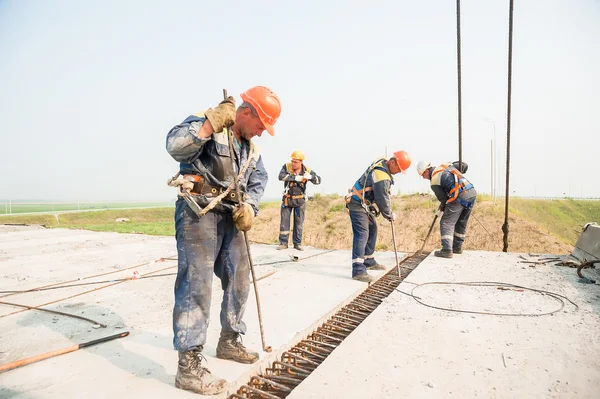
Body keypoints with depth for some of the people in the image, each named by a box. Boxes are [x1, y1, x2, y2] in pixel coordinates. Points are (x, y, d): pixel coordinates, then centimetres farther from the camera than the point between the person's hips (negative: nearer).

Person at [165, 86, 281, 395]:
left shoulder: (250, 146, 16)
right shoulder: (204, 124, -7)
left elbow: (259, 180, 15)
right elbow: (174, 146, -23)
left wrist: (249, 207, -3)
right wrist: (211, 123, -27)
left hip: (229, 215, 9)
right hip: (198, 212, -8)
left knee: (238, 279, 11)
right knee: (196, 283, -12)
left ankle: (229, 342, 30)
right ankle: (189, 366, -4)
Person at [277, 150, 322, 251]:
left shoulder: (307, 170, -8)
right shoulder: (287, 166, -11)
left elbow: (318, 180, -11)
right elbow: (281, 176, -26)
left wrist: (310, 177, -32)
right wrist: (296, 177, -30)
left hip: (300, 200, 1)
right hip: (287, 199, 0)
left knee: (299, 222, 6)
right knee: (284, 221, 3)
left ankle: (297, 243, 17)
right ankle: (283, 243, 12)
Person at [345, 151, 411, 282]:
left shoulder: (381, 162, 3)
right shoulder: (382, 176, -28)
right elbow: (383, 200, -22)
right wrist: (390, 215, -5)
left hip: (365, 204, 11)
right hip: (358, 204, -11)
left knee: (372, 230, 16)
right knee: (362, 234, -16)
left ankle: (369, 261, 28)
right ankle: (358, 270, -19)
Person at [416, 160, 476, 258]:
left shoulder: (434, 181, -3)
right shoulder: (446, 165, 17)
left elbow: (443, 199, 0)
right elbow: (465, 166, 22)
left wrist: (441, 209, 19)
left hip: (459, 197, -8)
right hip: (472, 192, 8)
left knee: (446, 223, -1)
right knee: (461, 223, 20)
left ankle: (447, 250, -8)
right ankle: (457, 247, 31)